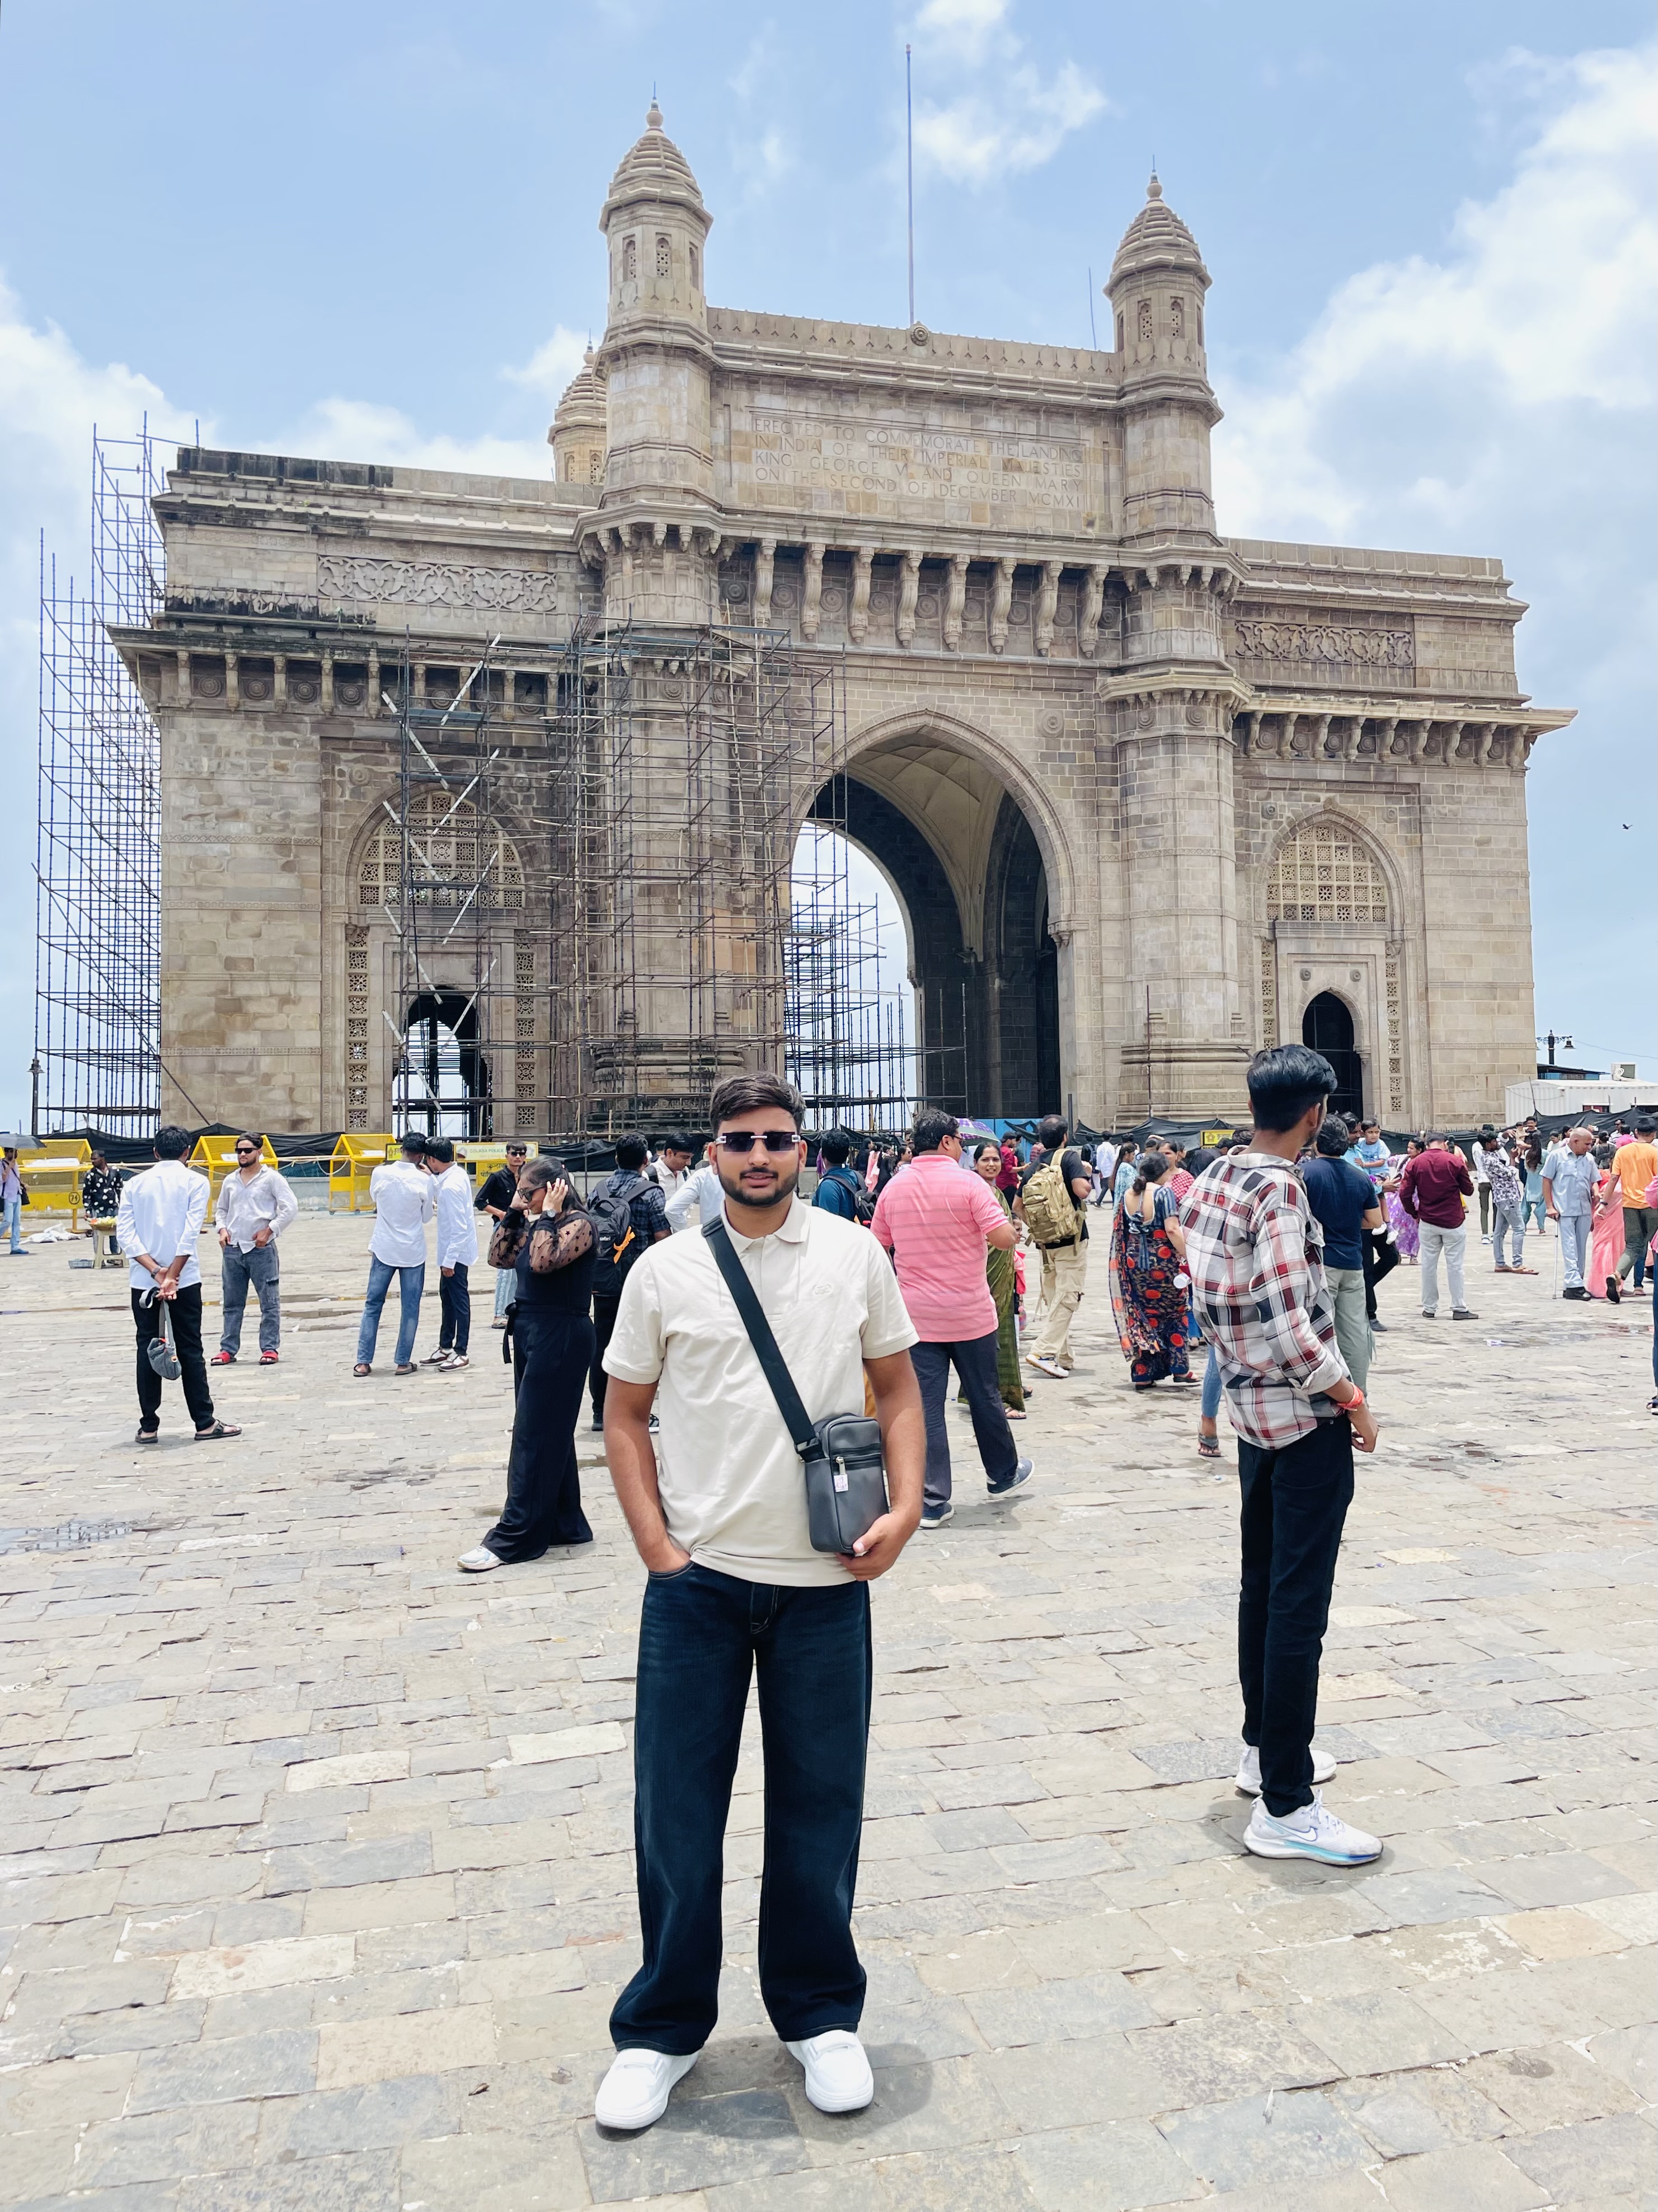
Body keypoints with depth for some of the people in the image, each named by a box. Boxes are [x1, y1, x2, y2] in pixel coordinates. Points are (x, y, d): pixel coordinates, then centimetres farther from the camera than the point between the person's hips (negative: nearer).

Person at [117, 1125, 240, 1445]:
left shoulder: (135, 1184, 7)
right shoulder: (195, 1181, -1)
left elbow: (125, 1233, -4)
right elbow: (191, 1231, -13)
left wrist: (155, 1271, -10)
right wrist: (171, 1275, -13)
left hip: (143, 1279, 2)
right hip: (185, 1278, -2)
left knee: (147, 1349, 8)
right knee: (190, 1350, 4)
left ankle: (149, 1427, 10)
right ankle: (205, 1423, 6)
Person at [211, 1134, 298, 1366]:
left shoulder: (271, 1178, -2)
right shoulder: (230, 1181, 14)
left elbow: (290, 1207, -8)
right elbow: (221, 1209, 25)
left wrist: (269, 1230, -11)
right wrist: (222, 1229, 6)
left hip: (261, 1249, -5)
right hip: (232, 1250, 5)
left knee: (269, 1302, -1)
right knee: (231, 1303, 9)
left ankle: (270, 1348, 4)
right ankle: (228, 1349, 15)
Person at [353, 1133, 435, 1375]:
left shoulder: (380, 1173, -6)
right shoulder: (425, 1181, -11)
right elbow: (427, 1216, 1)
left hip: (383, 1249, 2)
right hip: (413, 1252, -2)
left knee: (373, 1304, 10)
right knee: (410, 1308, 8)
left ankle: (363, 1362, 9)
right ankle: (403, 1362, 10)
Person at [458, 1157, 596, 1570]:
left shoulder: (578, 1223, -13)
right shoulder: (537, 1224, 12)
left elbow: (543, 1261, -27)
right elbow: (500, 1257, 10)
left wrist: (547, 1214, -17)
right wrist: (513, 1212, 4)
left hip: (561, 1338, -9)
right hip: (532, 1333, 9)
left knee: (533, 1436, -5)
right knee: (551, 1433, 15)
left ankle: (514, 1538, 0)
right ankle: (564, 1522, 25)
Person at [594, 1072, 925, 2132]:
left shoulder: (856, 1255, 1)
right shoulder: (664, 1271, 0)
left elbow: (898, 1387, 8)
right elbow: (625, 1415, 5)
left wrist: (906, 1504, -6)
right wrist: (656, 1542, -4)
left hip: (825, 1580, 0)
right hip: (696, 1578, 0)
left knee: (820, 1807, 12)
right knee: (677, 1810, 9)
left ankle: (821, 2016, 33)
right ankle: (664, 2028, 30)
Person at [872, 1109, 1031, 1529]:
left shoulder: (892, 1189, 2)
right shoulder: (968, 1183, -11)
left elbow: (879, 1248, 10)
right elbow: (1003, 1238, -17)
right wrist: (1016, 1232, 5)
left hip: (916, 1316, 3)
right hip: (969, 1313, -2)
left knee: (926, 1405, 3)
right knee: (984, 1397, 15)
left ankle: (933, 1502, 3)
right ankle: (1002, 1475, 33)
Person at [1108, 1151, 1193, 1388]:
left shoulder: (1128, 1195, 7)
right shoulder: (1163, 1193, -12)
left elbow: (1120, 1230, 12)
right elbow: (1172, 1229, -19)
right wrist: (1187, 1255, -15)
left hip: (1134, 1263, 5)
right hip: (1163, 1261, -5)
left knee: (1141, 1315, 10)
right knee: (1174, 1313, 11)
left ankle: (1142, 1374, 9)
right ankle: (1179, 1368, 13)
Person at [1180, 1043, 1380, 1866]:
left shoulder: (1210, 1181, 7)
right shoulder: (1279, 1191, -19)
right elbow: (1290, 1326, -24)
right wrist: (1353, 1397, -13)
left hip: (1251, 1411, 9)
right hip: (1306, 1416, -9)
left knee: (1263, 1585, 19)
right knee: (1299, 1607, -4)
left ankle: (1264, 1748, 34)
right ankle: (1284, 1806, 2)